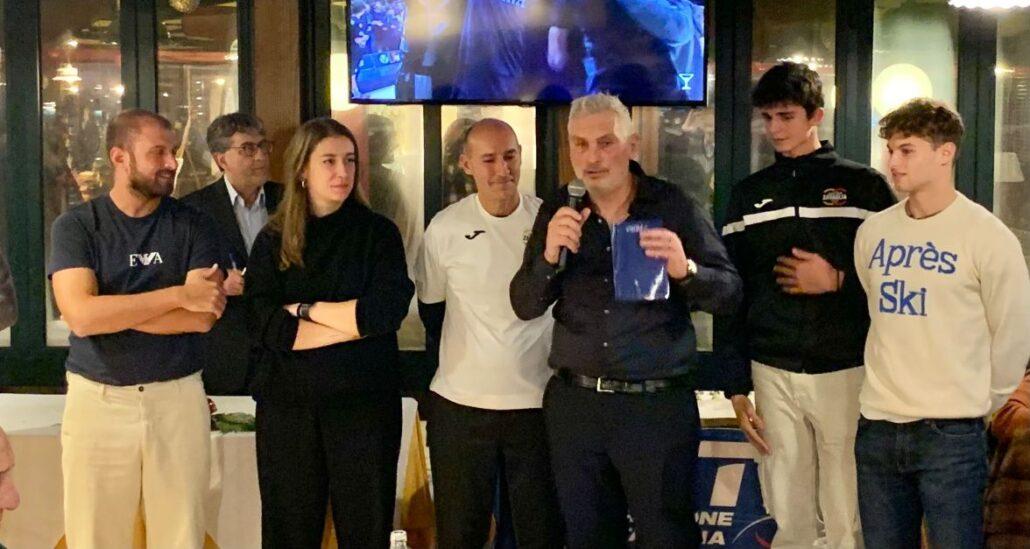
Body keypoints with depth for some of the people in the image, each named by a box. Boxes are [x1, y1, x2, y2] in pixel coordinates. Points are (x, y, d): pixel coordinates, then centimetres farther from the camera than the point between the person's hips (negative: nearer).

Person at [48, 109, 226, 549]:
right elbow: (80, 316, -15)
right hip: (97, 399, -1)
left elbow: (202, 317, -9)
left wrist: (112, 310, -12)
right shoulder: (76, 226, 0)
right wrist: (179, 295, -15)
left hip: (177, 397, 1)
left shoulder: (192, 225, 3)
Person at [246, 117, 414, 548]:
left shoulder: (378, 233, 2)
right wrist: (354, 322, -12)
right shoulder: (273, 241, 4)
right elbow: (268, 327, -9)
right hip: (289, 405, 1)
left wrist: (305, 309, -7)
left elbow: (386, 312, -13)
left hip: (365, 403, -1)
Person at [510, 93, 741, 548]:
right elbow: (525, 306, -1)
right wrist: (549, 255, -20)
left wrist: (685, 270, -26)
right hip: (573, 404, 3)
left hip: (658, 405, -3)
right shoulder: (557, 212, 4)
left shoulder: (674, 207, -4)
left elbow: (729, 294, -6)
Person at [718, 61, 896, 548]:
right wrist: (737, 387, 7)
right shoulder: (748, 196, 11)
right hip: (772, 375, 3)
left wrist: (838, 281, -12)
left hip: (847, 372, -2)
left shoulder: (864, 186, 3)